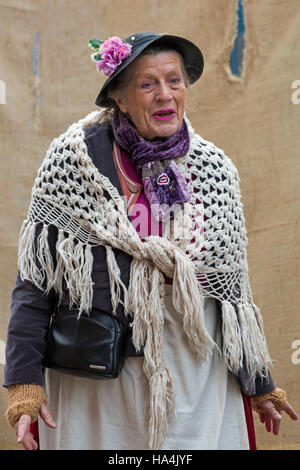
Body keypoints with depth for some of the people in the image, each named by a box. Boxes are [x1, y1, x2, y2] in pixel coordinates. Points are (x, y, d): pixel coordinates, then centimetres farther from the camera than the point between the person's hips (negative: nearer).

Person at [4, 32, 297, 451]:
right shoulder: (74, 159, -6)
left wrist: (258, 381, 13)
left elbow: (232, 285, 10)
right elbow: (35, 277, -6)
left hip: (195, 380, 2)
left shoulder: (214, 170, 3)